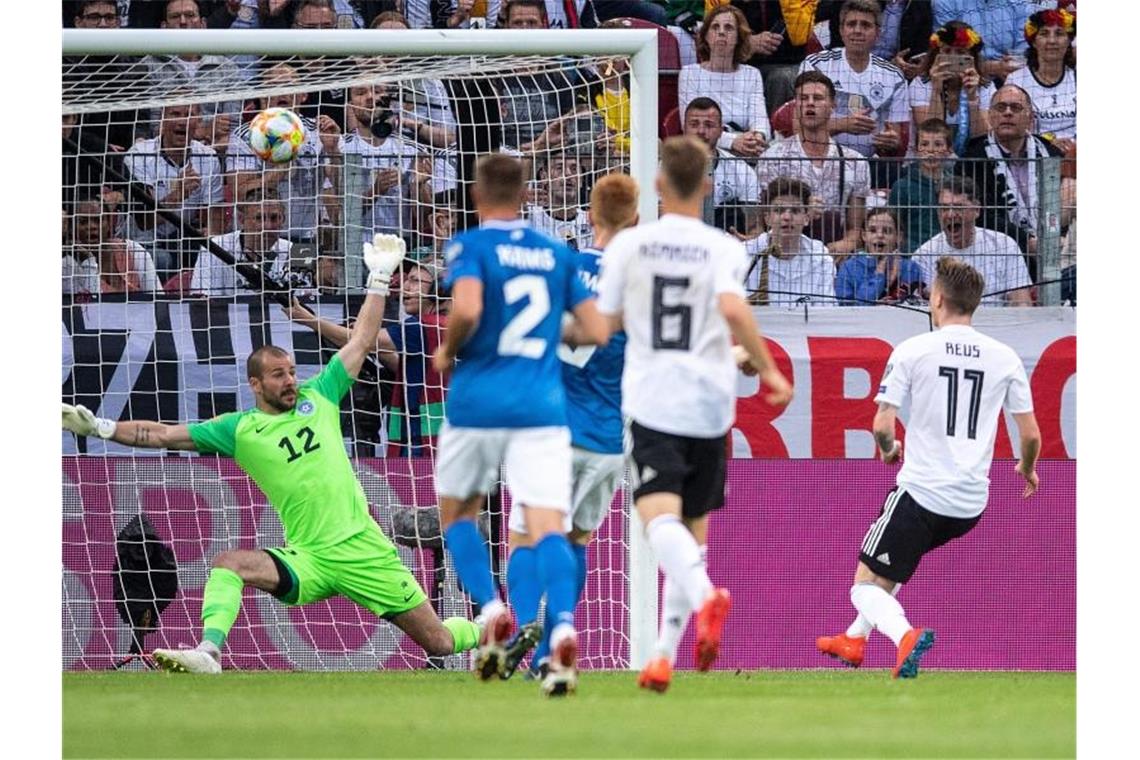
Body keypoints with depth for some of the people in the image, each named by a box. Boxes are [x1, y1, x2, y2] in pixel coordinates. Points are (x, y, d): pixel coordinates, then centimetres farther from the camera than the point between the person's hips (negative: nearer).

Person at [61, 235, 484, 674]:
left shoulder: (317, 397, 7)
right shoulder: (238, 430, 5)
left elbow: (361, 343, 15)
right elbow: (163, 435, 4)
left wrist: (379, 279, 15)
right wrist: (100, 428, -5)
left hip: (363, 549, 0)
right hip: (308, 558, 0)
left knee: (439, 643, 1)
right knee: (228, 563, -28)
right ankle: (207, 655, -38)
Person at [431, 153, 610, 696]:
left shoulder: (470, 246, -1)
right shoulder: (558, 255, 12)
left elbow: (466, 309, -20)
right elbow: (597, 330, 9)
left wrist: (447, 352, 0)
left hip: (477, 402, -2)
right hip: (543, 407, 2)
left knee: (457, 513, 20)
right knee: (547, 528, -8)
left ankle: (491, 610, -1)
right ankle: (563, 626, -33)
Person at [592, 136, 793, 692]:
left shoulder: (629, 244, 2)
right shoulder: (722, 248, 0)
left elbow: (605, 324, 4)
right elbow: (733, 309, -18)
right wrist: (767, 369, -7)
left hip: (651, 401, -2)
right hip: (709, 404, 2)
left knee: (659, 514, -17)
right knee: (694, 526, 15)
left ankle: (704, 594, -49)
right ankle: (666, 656, 13)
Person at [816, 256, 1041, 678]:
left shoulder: (912, 350, -6)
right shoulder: (1005, 358, 3)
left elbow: (882, 425, -9)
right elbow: (1031, 434, 6)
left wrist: (889, 449, 14)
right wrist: (1027, 469, 27)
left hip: (922, 492, -5)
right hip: (973, 504, 5)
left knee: (867, 586, 1)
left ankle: (906, 635, -29)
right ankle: (854, 639, 40)